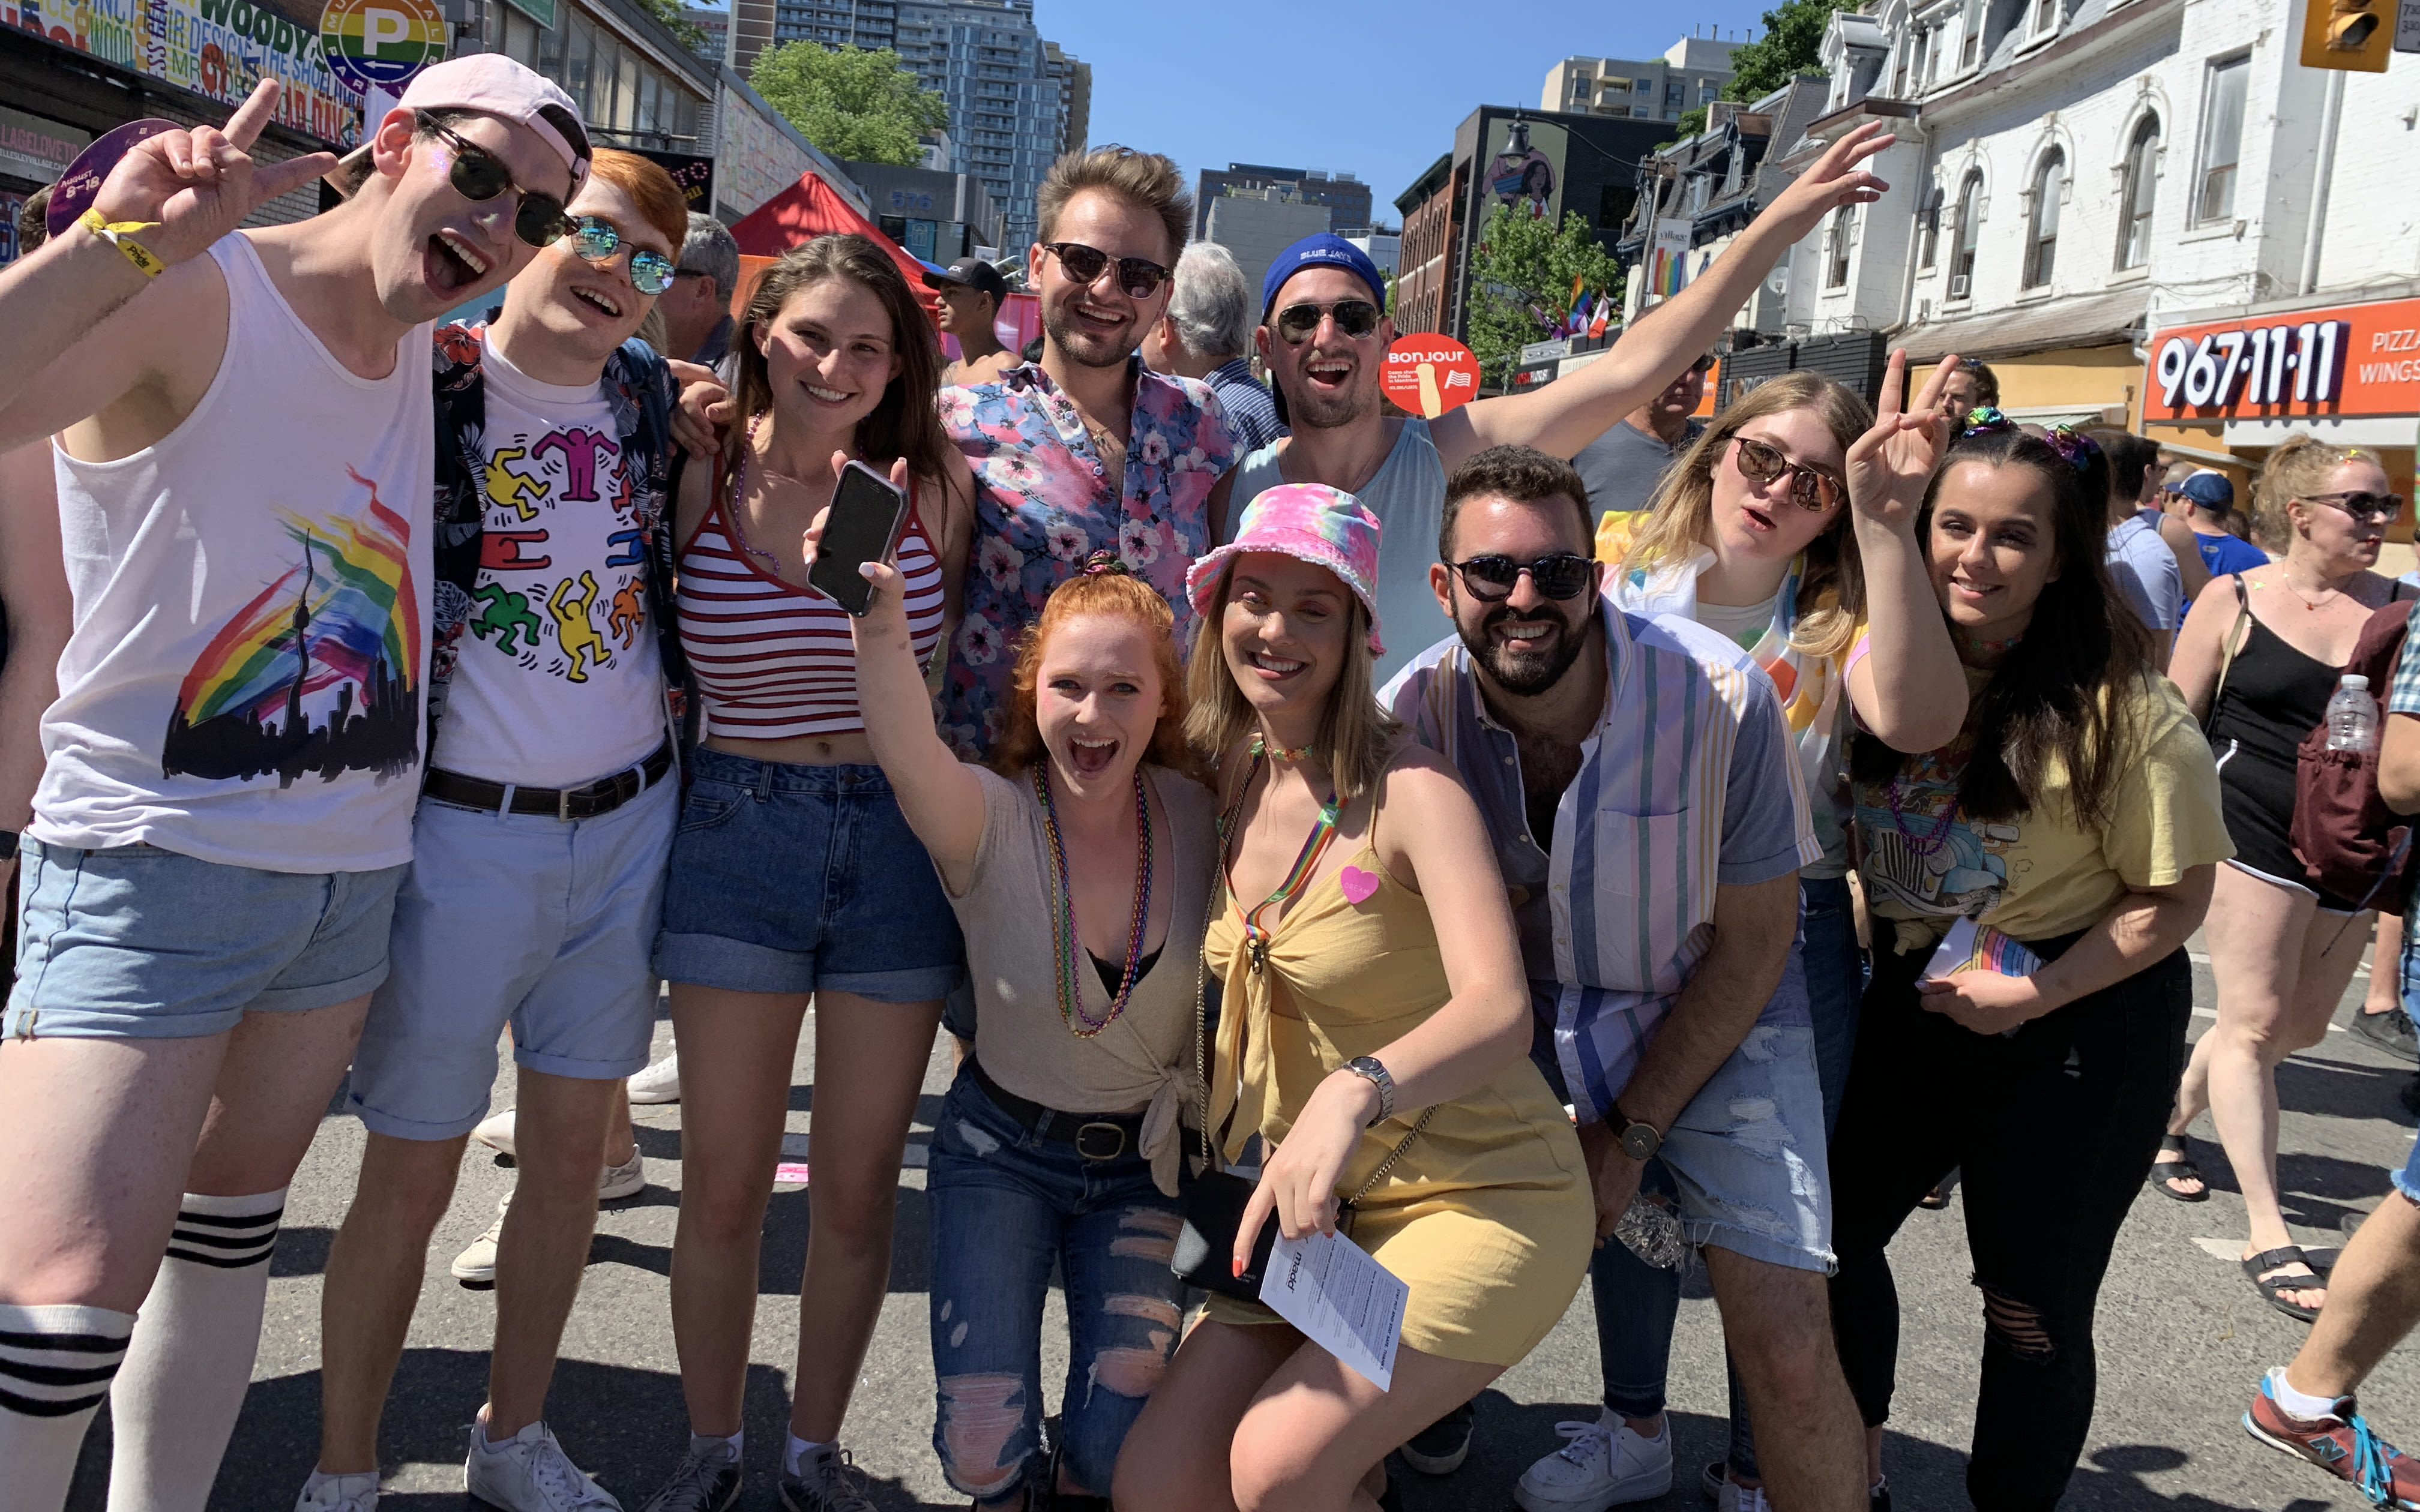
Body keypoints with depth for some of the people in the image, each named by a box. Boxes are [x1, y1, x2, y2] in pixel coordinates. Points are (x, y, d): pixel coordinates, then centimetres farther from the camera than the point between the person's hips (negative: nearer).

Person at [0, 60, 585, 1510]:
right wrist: (127, 237, -33)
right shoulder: (193, 300, -13)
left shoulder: (434, 345, 8)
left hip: (354, 876, 7)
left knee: (231, 1234, 19)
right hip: (151, 866, -7)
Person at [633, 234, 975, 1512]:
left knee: (858, 1185, 11)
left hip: (900, 832, 0)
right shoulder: (699, 480, -3)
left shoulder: (931, 487, -2)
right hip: (736, 827, 0)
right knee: (724, 1181, 9)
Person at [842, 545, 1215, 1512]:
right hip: (1001, 1150, -1)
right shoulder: (991, 822, -21)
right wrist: (881, 622, -64)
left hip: (1143, 1160, 2)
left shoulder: (1197, 818, -12)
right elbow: (908, 755, -45)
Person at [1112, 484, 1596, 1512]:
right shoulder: (1230, 780, 1)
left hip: (1482, 1197, -6)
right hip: (1315, 1208, 6)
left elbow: (1498, 1012, -32)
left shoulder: (1408, 789, -18)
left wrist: (1354, 1091, -48)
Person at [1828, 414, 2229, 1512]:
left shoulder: (2120, 707, -20)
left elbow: (2176, 897, -15)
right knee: (1831, 1232, 15)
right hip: (1911, 998, 6)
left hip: (2079, 1024, -5)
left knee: (2031, 1308, 5)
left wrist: (2036, 994, -22)